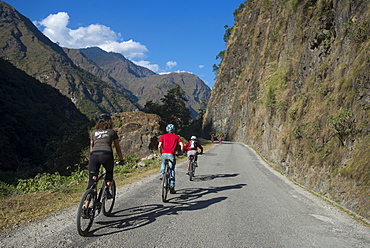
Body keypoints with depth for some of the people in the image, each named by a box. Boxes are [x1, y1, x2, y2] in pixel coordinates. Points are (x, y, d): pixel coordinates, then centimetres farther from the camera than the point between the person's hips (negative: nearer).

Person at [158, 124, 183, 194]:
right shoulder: (176, 137, 14)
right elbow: (182, 145, 2)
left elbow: (159, 146, 3)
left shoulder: (163, 136, 14)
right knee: (172, 171, 6)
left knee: (163, 164, 30)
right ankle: (172, 187, 3)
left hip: (164, 154, 1)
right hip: (171, 155, -1)